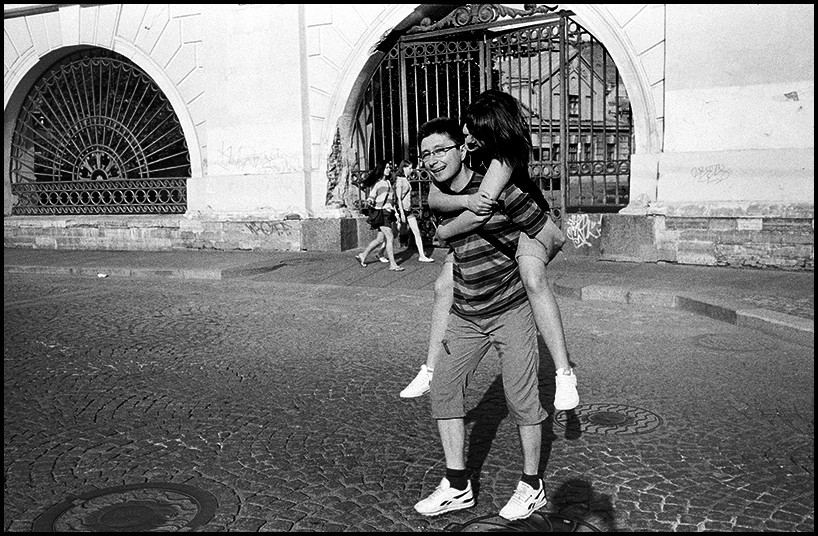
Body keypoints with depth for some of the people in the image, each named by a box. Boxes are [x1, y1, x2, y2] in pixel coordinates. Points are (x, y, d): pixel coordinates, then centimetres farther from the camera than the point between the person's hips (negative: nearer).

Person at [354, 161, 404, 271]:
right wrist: (369, 202, -31)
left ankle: (362, 255, 24)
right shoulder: (377, 182, -7)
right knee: (390, 237, -13)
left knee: (380, 239, 10)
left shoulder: (388, 182, 17)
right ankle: (392, 264, -10)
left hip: (388, 213, 8)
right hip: (380, 212, -8)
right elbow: (371, 196, -9)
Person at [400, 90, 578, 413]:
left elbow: (478, 216, -41)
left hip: (527, 221, -6)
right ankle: (430, 370, 7)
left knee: (533, 279, -36)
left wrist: (442, 232, -23)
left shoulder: (505, 154, -34)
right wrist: (467, 201, -43)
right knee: (444, 286, -4)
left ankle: (564, 373, -33)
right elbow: (432, 198, -23)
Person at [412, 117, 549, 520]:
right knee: (443, 387, 2)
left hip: (511, 310, -6)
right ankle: (457, 486, 14)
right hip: (465, 315, 6)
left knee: (520, 397, 0)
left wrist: (521, 271, 3)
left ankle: (532, 486, 20)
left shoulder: (498, 191, -19)